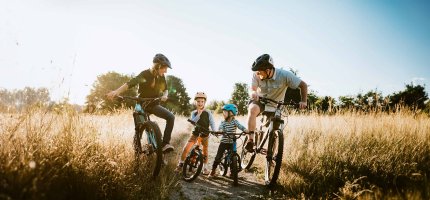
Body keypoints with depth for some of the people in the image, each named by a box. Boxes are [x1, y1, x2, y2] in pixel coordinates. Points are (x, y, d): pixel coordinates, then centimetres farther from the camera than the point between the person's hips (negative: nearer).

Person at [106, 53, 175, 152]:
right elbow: (131, 83, -32)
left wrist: (164, 96, -15)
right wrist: (117, 91, -49)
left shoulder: (161, 77, -1)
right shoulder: (145, 74, -18)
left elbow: (165, 89, 11)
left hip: (154, 105, 4)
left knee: (171, 117, -17)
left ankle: (165, 143, -19)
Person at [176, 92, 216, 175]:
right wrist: (199, 114, -29)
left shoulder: (208, 113, -6)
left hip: (205, 134, 0)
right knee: (186, 148, -12)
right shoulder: (194, 113, -2)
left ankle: (204, 168, 24)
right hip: (195, 133, 1)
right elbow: (192, 121, -17)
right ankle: (180, 164, 4)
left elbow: (212, 123, -9)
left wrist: (214, 131, -24)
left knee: (205, 151, 7)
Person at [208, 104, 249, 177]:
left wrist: (246, 130, -41)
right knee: (218, 157, -1)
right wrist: (220, 130, -43)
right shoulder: (223, 122, 0)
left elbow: (240, 126, -21)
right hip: (223, 142, 1)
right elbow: (220, 128, -19)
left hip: (231, 143, -1)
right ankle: (213, 170, 13)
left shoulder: (234, 121, -4)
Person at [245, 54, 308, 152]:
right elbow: (253, 89, -19)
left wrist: (304, 101, -29)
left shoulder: (285, 75, -25)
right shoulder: (256, 75, -21)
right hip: (260, 101, -1)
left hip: (275, 106, 1)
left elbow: (303, 85, -18)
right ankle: (250, 140, -34)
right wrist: (253, 93, -44)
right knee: (253, 109, -36)